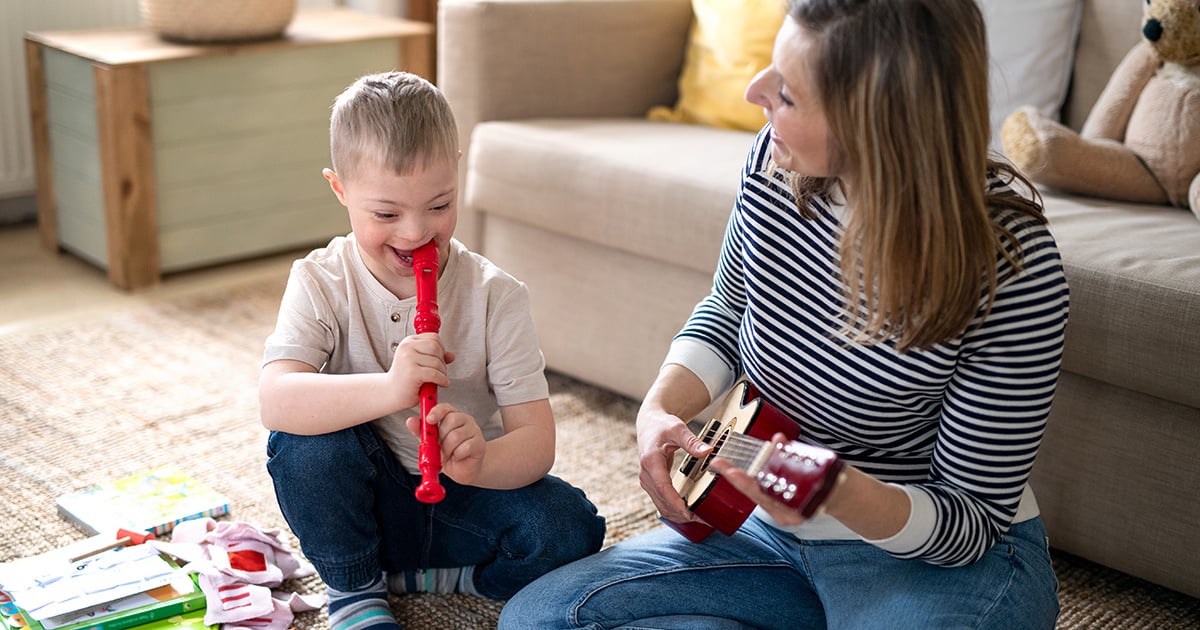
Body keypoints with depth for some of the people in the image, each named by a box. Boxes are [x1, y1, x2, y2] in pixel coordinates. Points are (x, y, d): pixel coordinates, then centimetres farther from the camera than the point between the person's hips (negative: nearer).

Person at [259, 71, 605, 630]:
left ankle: (403, 575, -3)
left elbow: (536, 441, -18)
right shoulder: (320, 284, -13)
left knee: (570, 529, -25)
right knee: (303, 436, -29)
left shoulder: (494, 295, -13)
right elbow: (275, 400, -31)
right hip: (364, 502, 0)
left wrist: (480, 460, -43)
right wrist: (387, 389, -49)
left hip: (459, 501, 1)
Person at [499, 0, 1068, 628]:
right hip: (777, 523, 6)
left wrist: (844, 494, -39)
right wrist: (661, 406, -10)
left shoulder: (1014, 267, -27)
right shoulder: (777, 159, -11)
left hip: (935, 558, -6)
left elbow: (976, 517, -18)